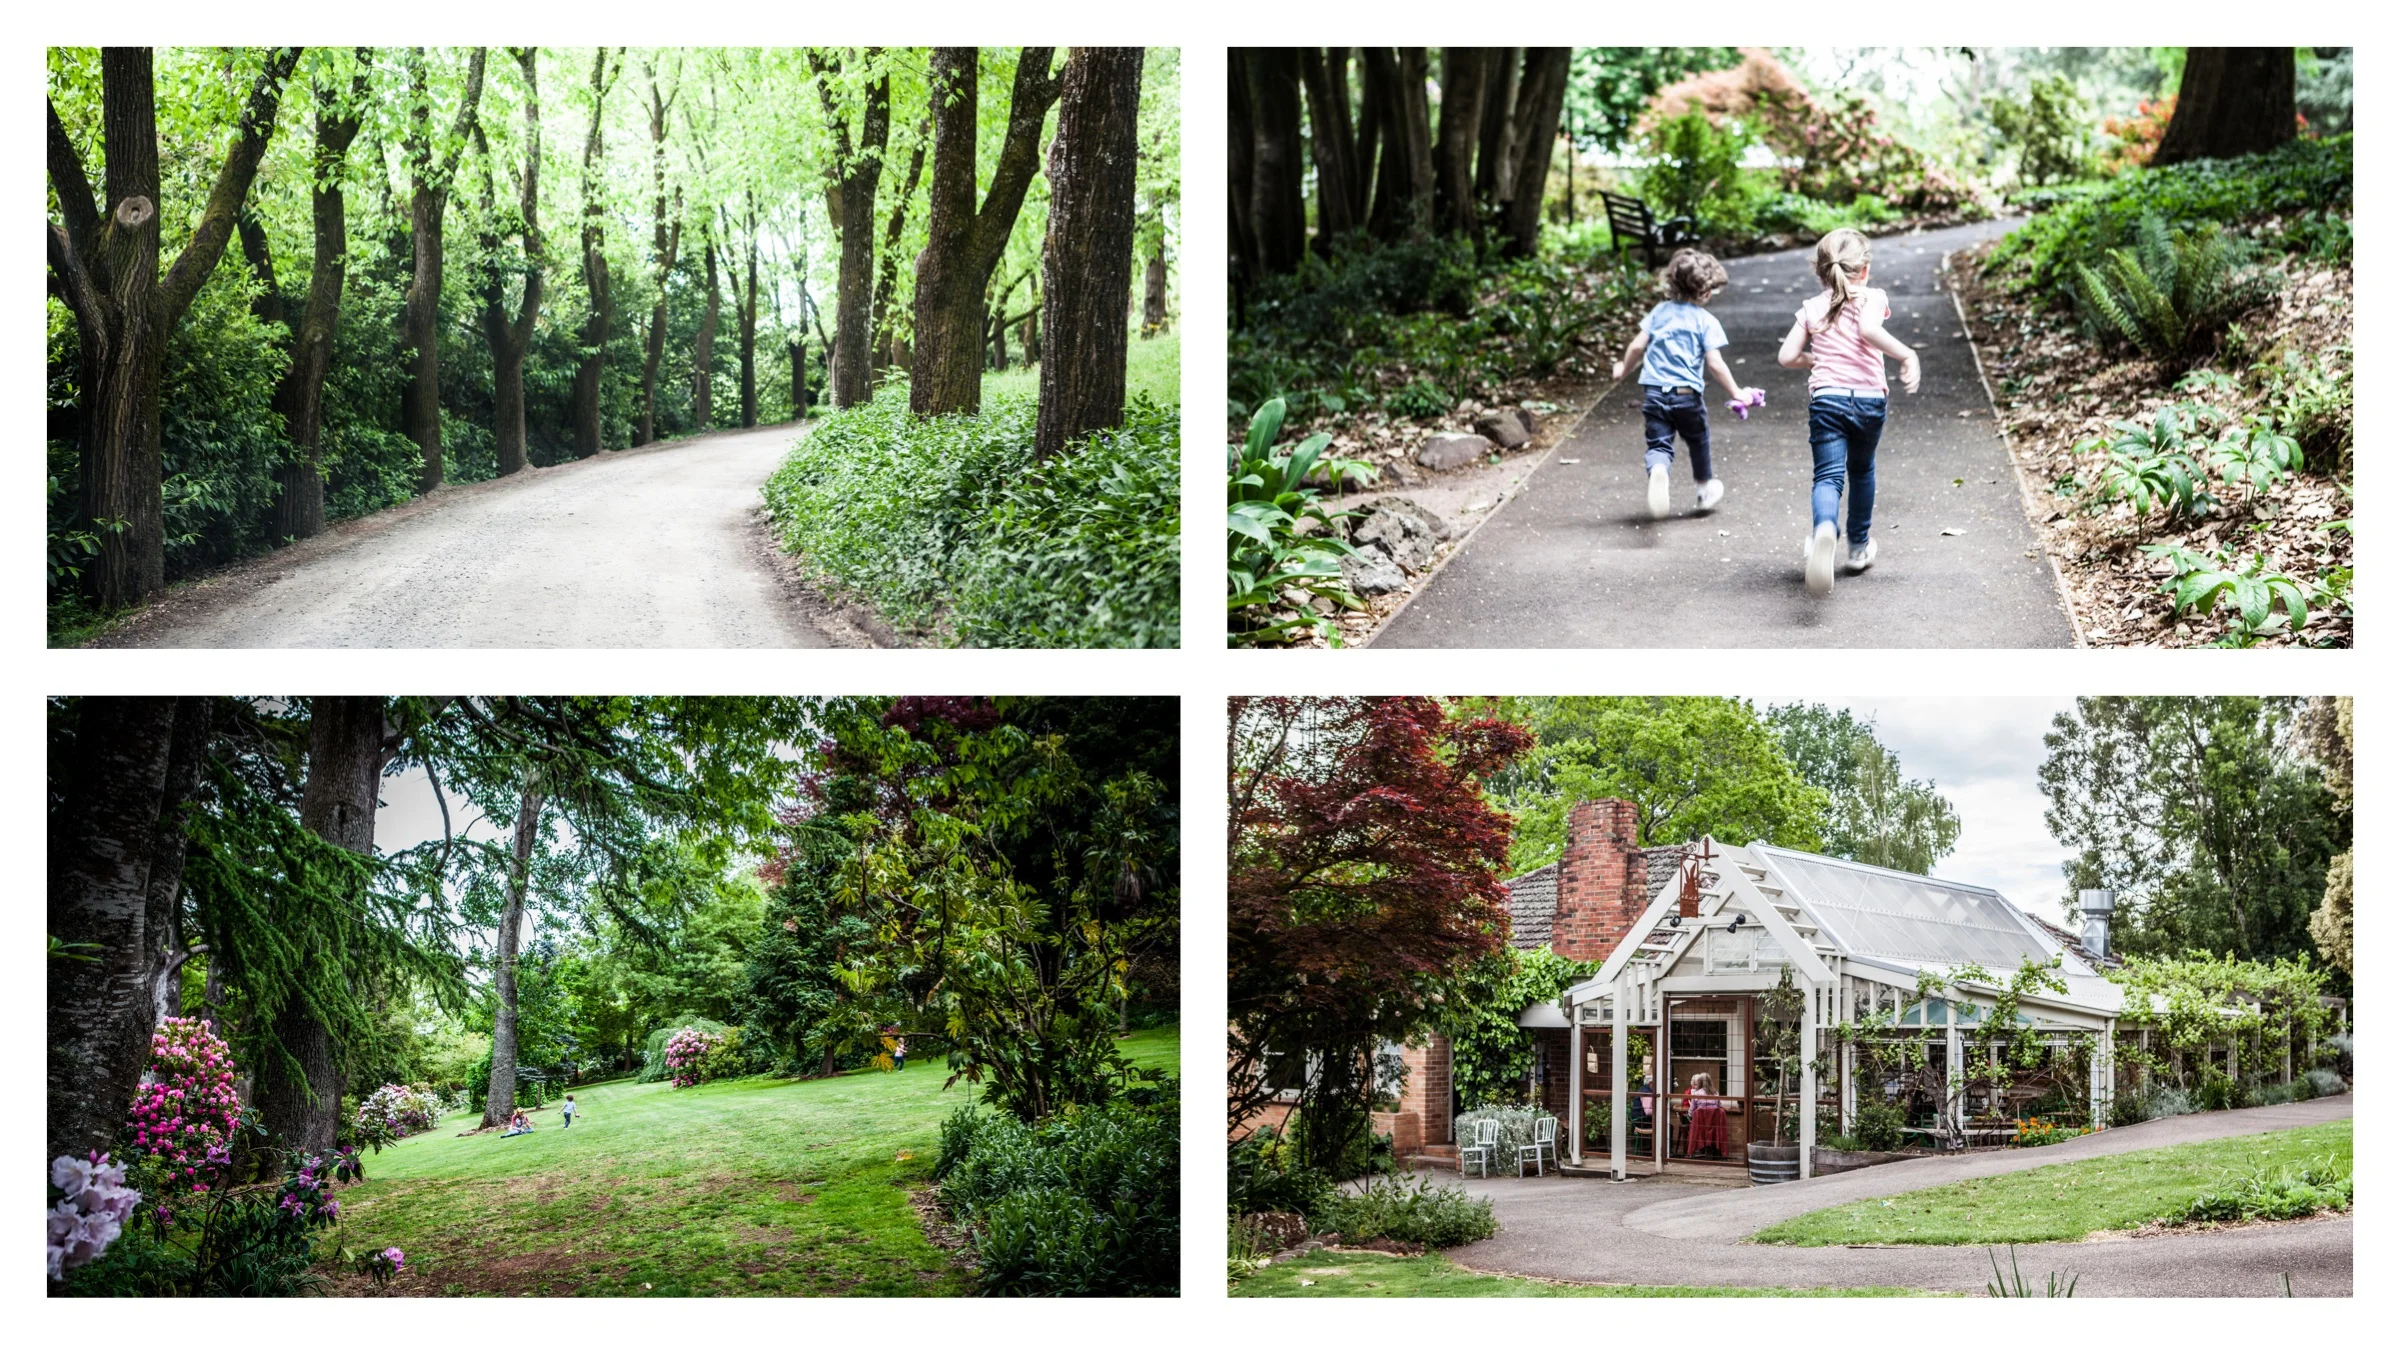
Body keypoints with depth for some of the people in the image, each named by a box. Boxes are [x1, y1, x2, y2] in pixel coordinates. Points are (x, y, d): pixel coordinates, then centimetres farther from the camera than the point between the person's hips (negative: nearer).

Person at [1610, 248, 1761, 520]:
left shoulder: (1660, 312, 6)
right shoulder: (1706, 321, -5)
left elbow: (1637, 346, 5)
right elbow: (1714, 364, -10)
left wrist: (1623, 368, 25)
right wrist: (1736, 392, 0)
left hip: (1654, 392, 2)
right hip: (1687, 393, -2)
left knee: (1658, 444, -3)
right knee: (1698, 442, 22)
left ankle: (1658, 471, -38)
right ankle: (1704, 491, 40)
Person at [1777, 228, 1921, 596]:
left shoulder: (1812, 309, 11)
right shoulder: (1871, 299, 4)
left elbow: (1786, 357, 6)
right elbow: (1869, 330, -19)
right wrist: (1907, 355, -15)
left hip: (1826, 398, 0)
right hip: (1869, 398, 0)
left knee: (1828, 476, -10)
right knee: (1861, 470, 23)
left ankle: (1823, 530, -43)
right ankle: (1858, 547, 36)